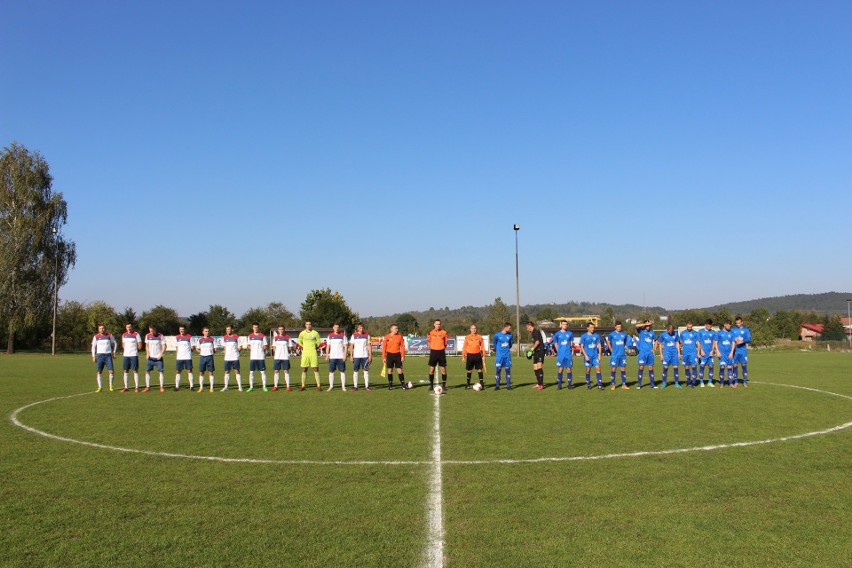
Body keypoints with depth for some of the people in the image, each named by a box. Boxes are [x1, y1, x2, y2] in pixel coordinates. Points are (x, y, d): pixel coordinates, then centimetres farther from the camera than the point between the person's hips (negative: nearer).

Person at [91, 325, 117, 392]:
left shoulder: (109, 335, 4)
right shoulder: (96, 336, 5)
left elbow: (115, 343, 17)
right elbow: (93, 347, 10)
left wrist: (114, 352, 10)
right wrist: (93, 356, 4)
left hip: (108, 355, -1)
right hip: (100, 355, 1)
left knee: (111, 371, -9)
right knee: (99, 372, 0)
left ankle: (110, 385, 9)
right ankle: (100, 387, 9)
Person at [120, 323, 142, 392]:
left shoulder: (136, 334, -4)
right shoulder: (123, 335, 11)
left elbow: (140, 346, -1)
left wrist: (133, 350, 6)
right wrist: (124, 352, 12)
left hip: (134, 355, -5)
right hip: (125, 355, 5)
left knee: (135, 371, -4)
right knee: (126, 371, 5)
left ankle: (136, 387, 0)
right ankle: (126, 387, 12)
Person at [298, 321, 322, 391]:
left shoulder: (315, 333, 1)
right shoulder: (302, 333, 6)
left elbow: (318, 342, 12)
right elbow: (299, 341, 22)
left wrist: (313, 347, 10)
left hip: (313, 352, -2)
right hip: (305, 352, 2)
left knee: (315, 369, -4)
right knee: (304, 369, 2)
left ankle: (318, 386, -2)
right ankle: (303, 386, 9)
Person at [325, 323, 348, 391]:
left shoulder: (343, 335, 4)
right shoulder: (330, 336, 10)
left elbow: (345, 346, 2)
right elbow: (328, 346, 12)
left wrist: (345, 355, -6)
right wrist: (327, 355, 3)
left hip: (341, 357, -2)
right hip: (332, 357, 2)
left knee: (342, 371, -1)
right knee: (331, 371, 2)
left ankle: (343, 386, 3)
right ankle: (331, 386, 8)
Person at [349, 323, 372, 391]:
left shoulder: (367, 335, 8)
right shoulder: (354, 335, 6)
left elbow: (369, 346, 8)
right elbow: (351, 346, 6)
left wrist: (370, 355, 1)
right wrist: (351, 355, -1)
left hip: (365, 356, 0)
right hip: (356, 356, 0)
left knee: (366, 370, -2)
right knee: (355, 371, 1)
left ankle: (367, 386, 1)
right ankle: (355, 386, 7)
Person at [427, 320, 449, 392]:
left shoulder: (444, 332, 2)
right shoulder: (431, 332, 3)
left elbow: (446, 342, 10)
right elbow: (429, 341, 10)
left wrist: (443, 347, -2)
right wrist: (431, 347, -3)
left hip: (441, 352, 0)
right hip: (433, 352, 1)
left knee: (443, 369, -2)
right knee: (432, 369, 4)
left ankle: (444, 385, 5)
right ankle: (431, 385, 16)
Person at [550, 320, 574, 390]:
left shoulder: (570, 334, 7)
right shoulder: (557, 334, 5)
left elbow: (572, 344, 13)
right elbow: (555, 344, 11)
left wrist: (572, 351, 6)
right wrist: (559, 352, 5)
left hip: (568, 355, 1)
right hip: (560, 355, -1)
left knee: (569, 369, 0)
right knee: (560, 369, -1)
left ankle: (569, 384, 10)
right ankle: (559, 385, 6)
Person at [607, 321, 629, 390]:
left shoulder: (624, 334, 7)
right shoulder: (612, 334, -1)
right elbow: (608, 342, 9)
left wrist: (623, 349, 10)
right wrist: (612, 350, 4)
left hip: (622, 354, 3)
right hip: (614, 355, -3)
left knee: (623, 369, 5)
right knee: (613, 369, -2)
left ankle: (624, 384, 11)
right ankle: (612, 385, 4)